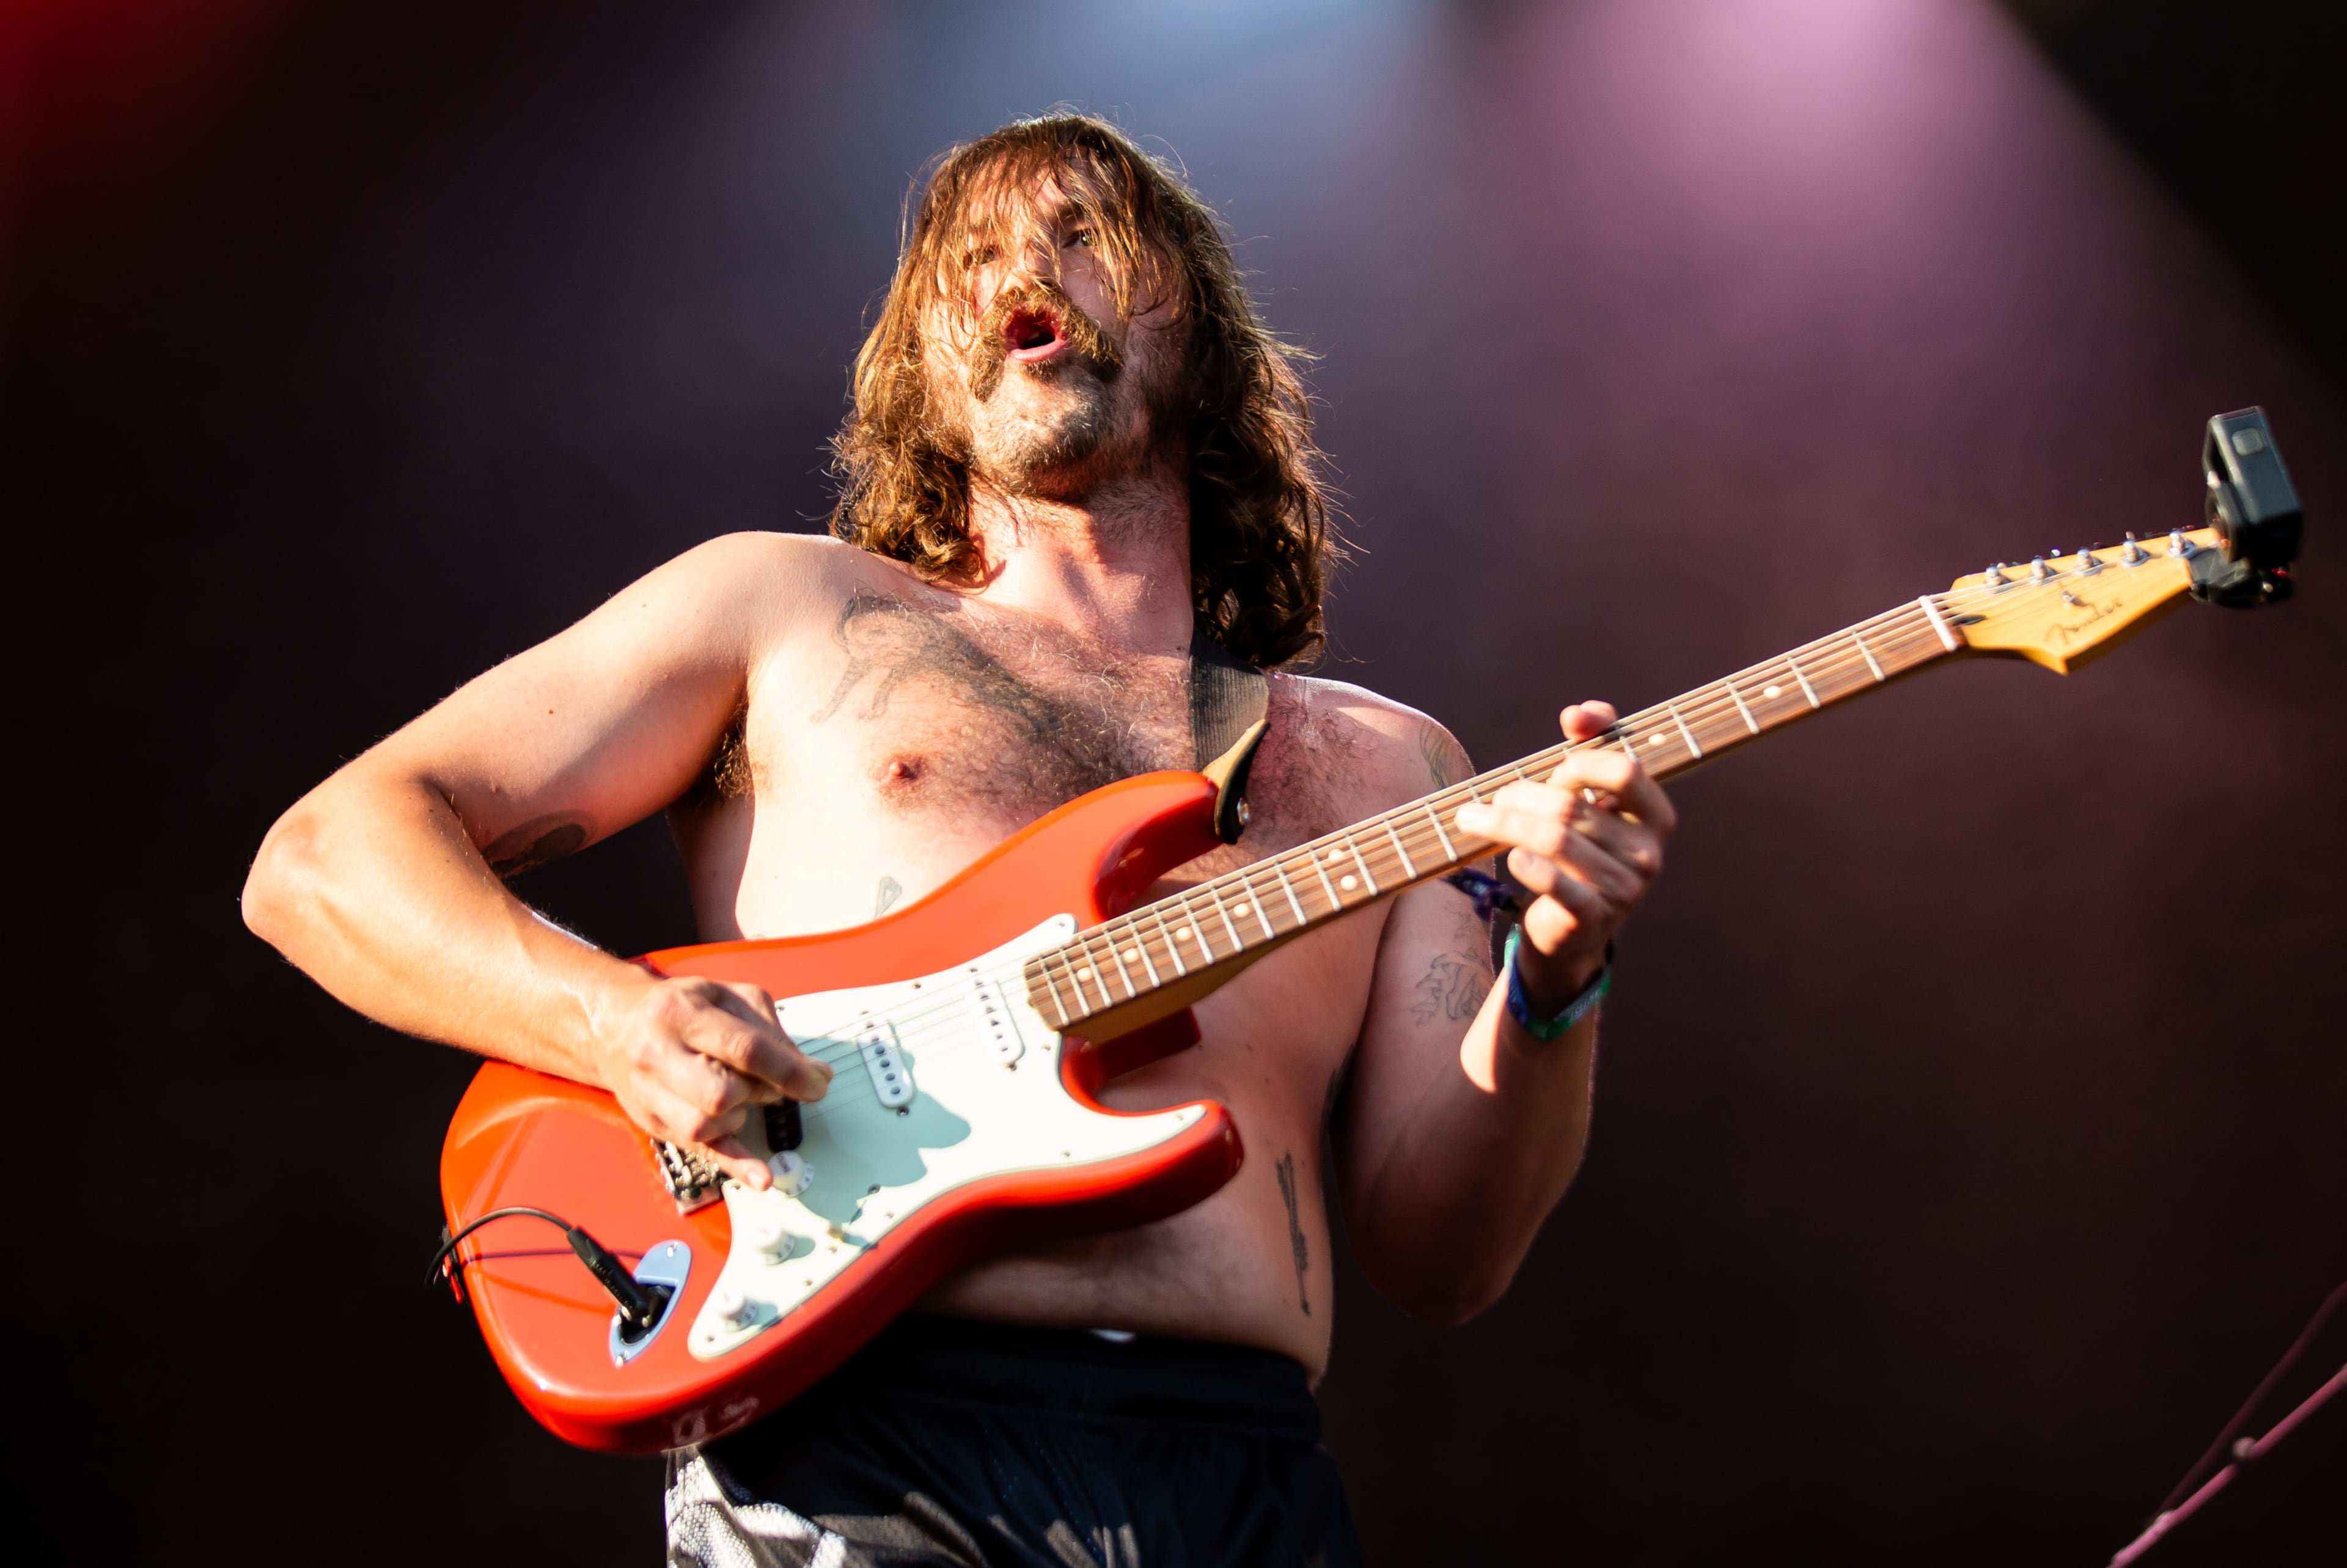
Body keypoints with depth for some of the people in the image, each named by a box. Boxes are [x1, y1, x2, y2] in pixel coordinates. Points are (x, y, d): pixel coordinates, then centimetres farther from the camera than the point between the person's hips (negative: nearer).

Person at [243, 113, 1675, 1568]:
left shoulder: (1384, 764, 18)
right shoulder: (790, 606, 12)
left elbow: (1441, 1256, 11)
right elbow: (325, 860, 7)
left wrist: (1553, 985, -7)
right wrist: (619, 1020, -10)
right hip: (857, 1451, -1)